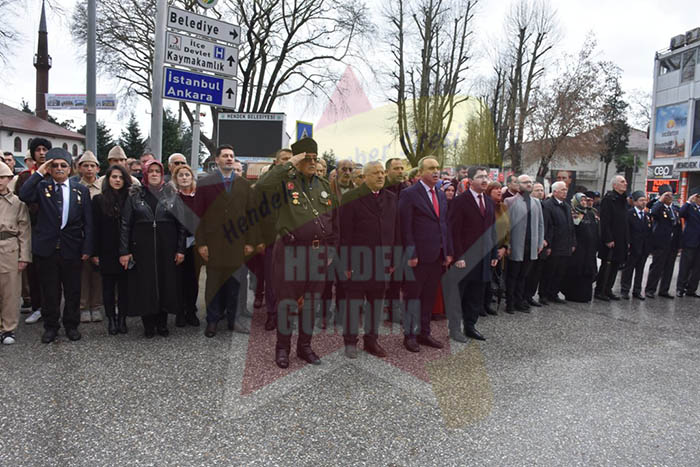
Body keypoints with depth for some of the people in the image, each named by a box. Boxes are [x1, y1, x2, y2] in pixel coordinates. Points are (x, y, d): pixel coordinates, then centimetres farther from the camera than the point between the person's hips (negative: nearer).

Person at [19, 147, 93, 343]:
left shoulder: (81, 190, 5)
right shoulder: (42, 187, 4)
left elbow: (88, 222, 3)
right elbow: (24, 195, -19)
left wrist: (87, 248, -4)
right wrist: (39, 173, -13)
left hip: (72, 249, 0)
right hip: (46, 248, 0)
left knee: (73, 290, 9)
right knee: (49, 291, 9)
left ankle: (71, 325, 25)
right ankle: (51, 326, 25)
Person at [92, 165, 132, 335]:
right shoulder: (99, 200, 3)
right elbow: (94, 227, 1)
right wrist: (94, 253, -4)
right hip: (107, 252, 0)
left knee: (124, 286, 5)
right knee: (108, 286, 7)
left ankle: (122, 319, 15)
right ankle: (111, 319, 17)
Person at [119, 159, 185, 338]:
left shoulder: (171, 194, 4)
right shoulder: (135, 195, 3)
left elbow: (181, 223, 2)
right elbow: (125, 224, 2)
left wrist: (181, 249, -4)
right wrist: (124, 251, -5)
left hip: (166, 246, 1)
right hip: (142, 247, 0)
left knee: (166, 283, 4)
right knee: (145, 284, 2)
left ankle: (162, 323, 17)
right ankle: (148, 324, 14)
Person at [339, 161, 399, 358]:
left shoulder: (391, 199, 9)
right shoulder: (351, 198, -6)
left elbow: (395, 231, 11)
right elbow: (345, 233, -9)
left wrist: (392, 260, 7)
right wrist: (347, 263, -12)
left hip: (381, 261, 5)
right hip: (358, 260, -4)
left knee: (377, 300, 12)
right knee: (353, 299, 5)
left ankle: (372, 339, 26)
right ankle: (350, 341, 19)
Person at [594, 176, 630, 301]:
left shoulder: (623, 200, 15)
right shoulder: (608, 199, -11)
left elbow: (625, 222, 19)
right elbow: (605, 221, -17)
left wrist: (627, 240, 14)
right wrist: (608, 239, -20)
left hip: (621, 241, 8)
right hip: (611, 240, -8)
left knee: (615, 265, 11)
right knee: (607, 265, -3)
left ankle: (608, 290, 19)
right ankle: (599, 291, 6)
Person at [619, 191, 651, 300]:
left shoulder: (647, 215, 10)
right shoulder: (629, 213, -7)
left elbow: (649, 231, 10)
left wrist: (649, 246, 2)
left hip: (644, 248, 5)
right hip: (633, 247, -5)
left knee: (640, 270, 11)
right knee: (628, 269, 3)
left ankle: (637, 291, 20)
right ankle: (625, 290, 12)